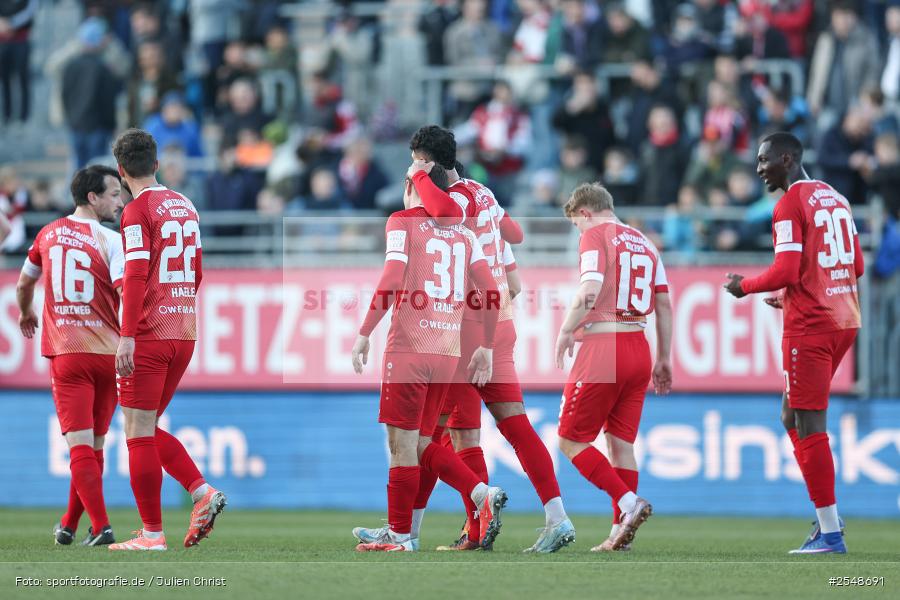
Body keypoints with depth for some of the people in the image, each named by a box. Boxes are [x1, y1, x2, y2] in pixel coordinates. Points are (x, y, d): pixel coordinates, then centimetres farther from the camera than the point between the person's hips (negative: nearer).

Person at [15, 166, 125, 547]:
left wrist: (26, 314, 45)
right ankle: (69, 525, 21)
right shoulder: (110, 241, -5)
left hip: (65, 354, 1)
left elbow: (24, 283, 26)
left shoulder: (49, 234, 9)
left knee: (80, 446, -4)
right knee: (94, 446, 14)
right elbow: (128, 294, -20)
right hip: (108, 354, -1)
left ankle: (101, 527, -16)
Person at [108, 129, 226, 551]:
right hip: (184, 333, 8)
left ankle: (152, 533, -4)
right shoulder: (185, 207, 14)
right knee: (147, 429, 16)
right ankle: (202, 493, 0)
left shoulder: (138, 211, -9)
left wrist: (127, 337, -21)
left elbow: (136, 275, -18)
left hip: (149, 335, -8)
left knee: (138, 432, -2)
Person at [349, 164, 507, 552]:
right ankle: (483, 495, -1)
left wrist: (364, 334, -10)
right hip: (448, 352, 6)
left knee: (402, 443, 0)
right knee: (421, 444, 15)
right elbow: (491, 293, 8)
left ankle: (400, 533, 4)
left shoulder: (402, 222, 0)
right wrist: (487, 348, 15)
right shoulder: (462, 233, 15)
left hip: (409, 346, -6)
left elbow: (391, 280, -13)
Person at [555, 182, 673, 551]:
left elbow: (589, 292, -19)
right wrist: (663, 359, 20)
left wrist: (566, 331, -7)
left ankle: (628, 502, -13)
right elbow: (664, 305, 16)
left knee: (571, 441, 0)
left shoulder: (595, 236, -4)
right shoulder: (644, 242, 16)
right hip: (639, 348, 7)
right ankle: (620, 533, 6)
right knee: (621, 443, 9)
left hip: (603, 346, -7)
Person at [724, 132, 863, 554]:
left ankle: (830, 534, -8)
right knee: (793, 416, 17)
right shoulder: (836, 199, 16)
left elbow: (785, 271, -19)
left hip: (809, 327, -9)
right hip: (843, 318, 9)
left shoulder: (790, 205, -11)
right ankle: (826, 517, 10)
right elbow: (857, 266, 20)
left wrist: (744, 287, -1)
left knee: (808, 424, -6)